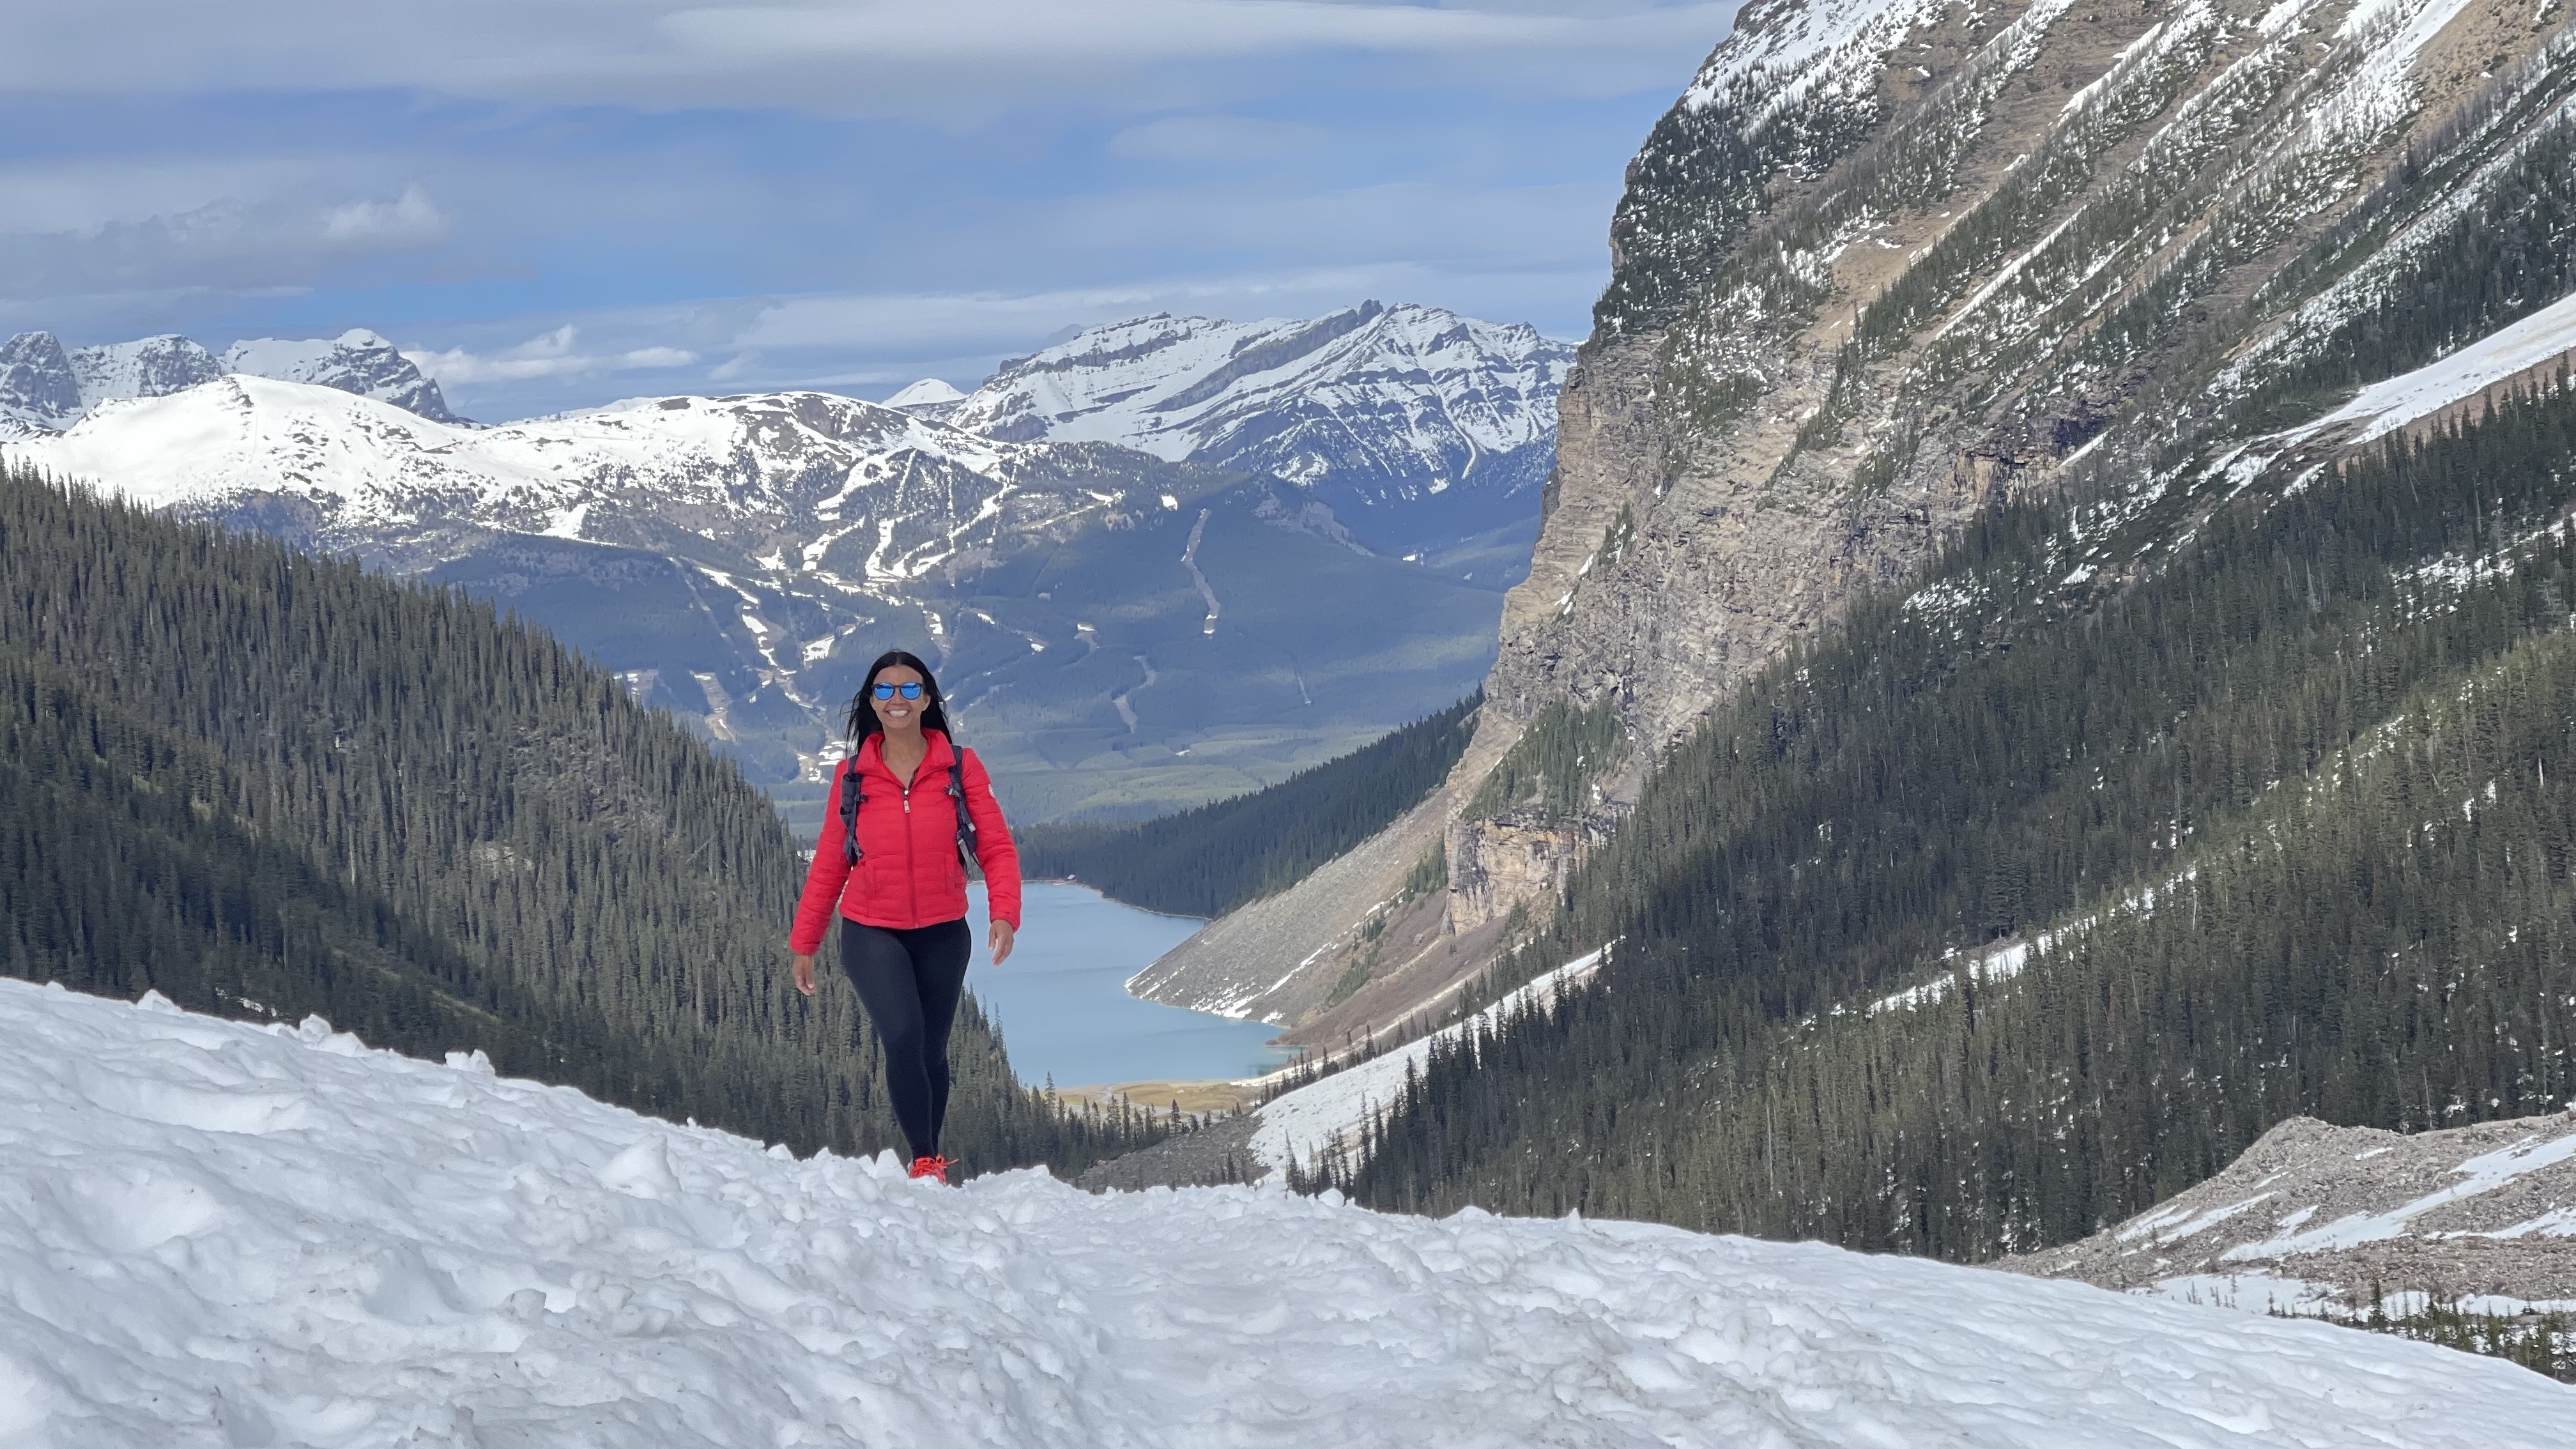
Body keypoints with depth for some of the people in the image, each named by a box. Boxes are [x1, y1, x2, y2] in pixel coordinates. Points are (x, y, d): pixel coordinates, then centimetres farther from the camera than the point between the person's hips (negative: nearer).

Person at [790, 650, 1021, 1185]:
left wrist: (1005, 913, -21)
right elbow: (829, 864, 5)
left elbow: (997, 846, -5)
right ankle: (925, 1160, -14)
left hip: (943, 935, 1)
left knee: (931, 1051, 11)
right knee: (903, 1037, -22)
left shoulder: (961, 767, -4)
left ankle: (931, 1160, 30)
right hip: (872, 935, -1)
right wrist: (804, 943, 6)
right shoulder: (852, 775, -2)